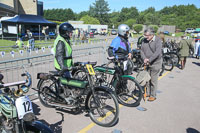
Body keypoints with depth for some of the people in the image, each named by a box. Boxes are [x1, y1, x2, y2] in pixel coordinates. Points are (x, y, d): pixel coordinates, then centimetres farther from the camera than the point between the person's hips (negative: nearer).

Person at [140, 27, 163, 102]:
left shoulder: (158, 40, -11)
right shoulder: (144, 40, 6)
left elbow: (157, 52, -21)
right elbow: (142, 50, 4)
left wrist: (149, 60, -25)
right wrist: (144, 58, -13)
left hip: (155, 63, -5)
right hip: (147, 63, 6)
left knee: (153, 80, -1)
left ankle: (153, 95, 11)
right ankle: (148, 93, 29)